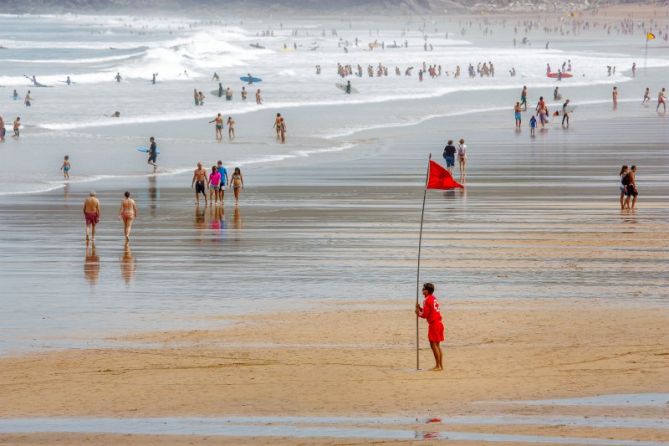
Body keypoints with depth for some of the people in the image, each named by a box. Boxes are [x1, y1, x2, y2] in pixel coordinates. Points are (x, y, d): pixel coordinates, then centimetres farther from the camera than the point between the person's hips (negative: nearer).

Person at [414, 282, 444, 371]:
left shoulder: (427, 300, -12)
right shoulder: (434, 299, 16)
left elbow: (425, 315, -13)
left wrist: (418, 313, 5)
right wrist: (420, 308, 13)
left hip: (433, 324, -9)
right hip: (439, 323, 9)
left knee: (433, 345, -6)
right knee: (437, 345, 14)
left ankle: (438, 366, -8)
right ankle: (440, 365, 16)